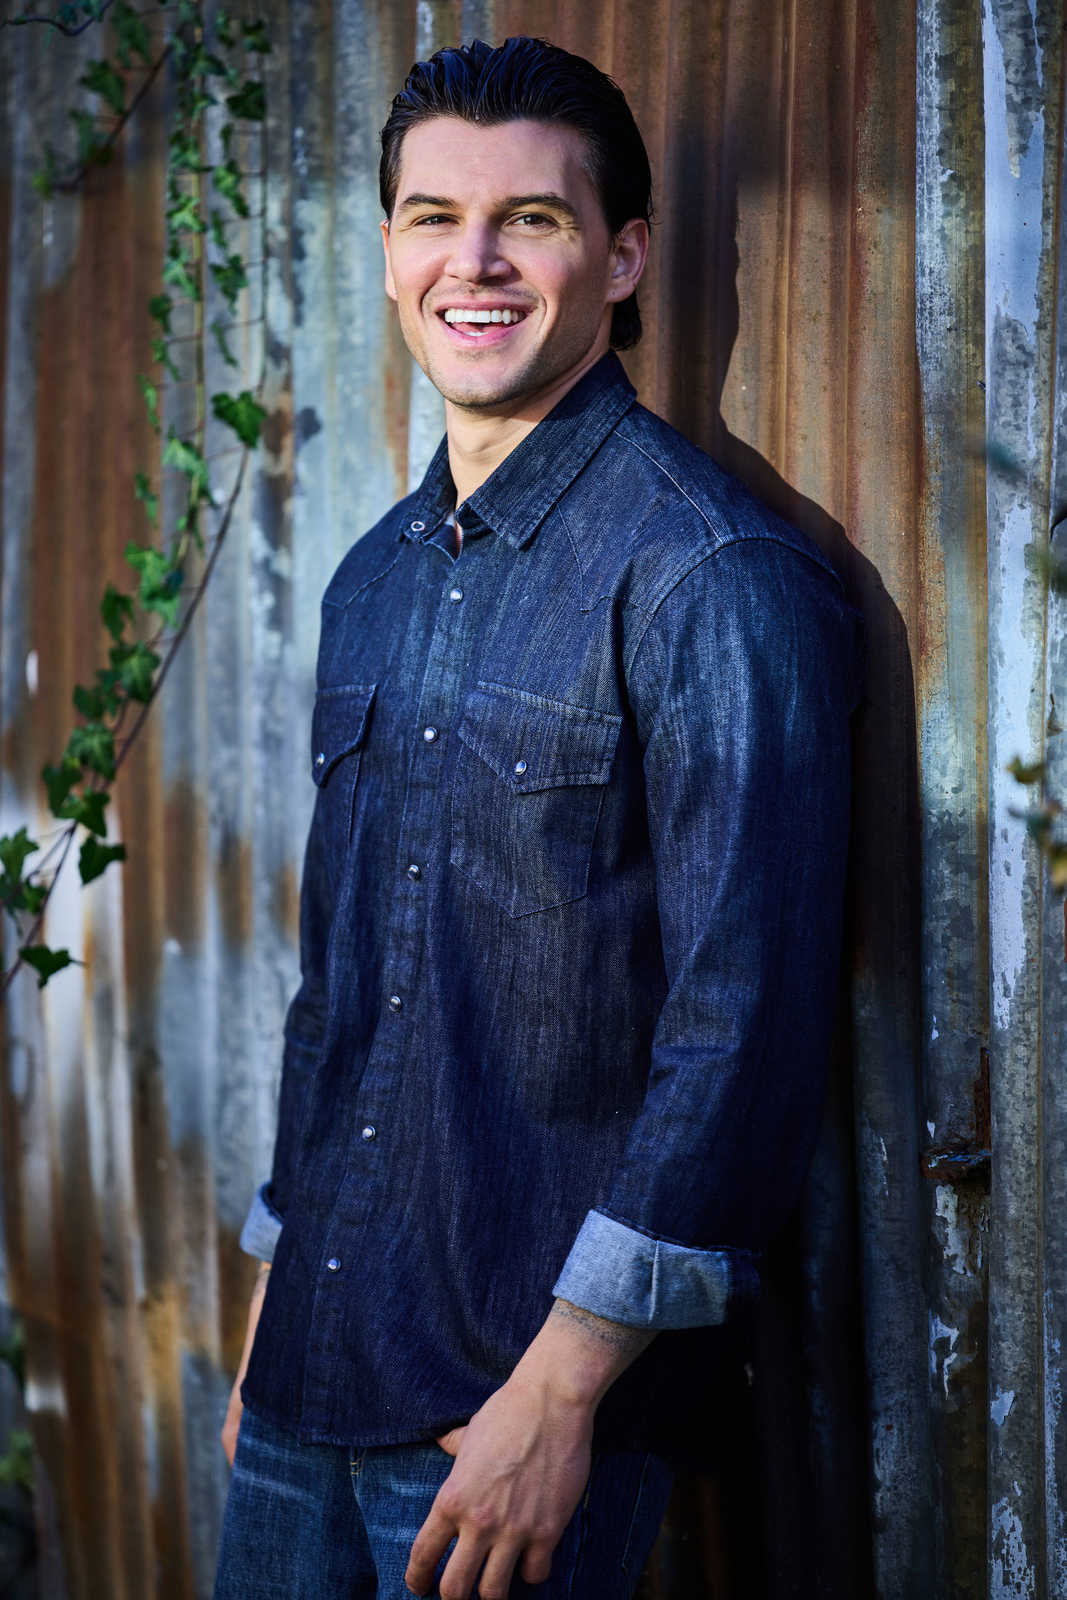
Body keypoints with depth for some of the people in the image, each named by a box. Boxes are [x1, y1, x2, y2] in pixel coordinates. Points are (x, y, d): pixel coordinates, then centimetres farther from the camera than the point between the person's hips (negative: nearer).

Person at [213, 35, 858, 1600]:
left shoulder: (717, 575, -13)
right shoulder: (374, 582, 11)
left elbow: (744, 1017, -18)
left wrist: (564, 1384, -19)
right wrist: (276, 1283, 17)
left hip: (529, 1375, -7)